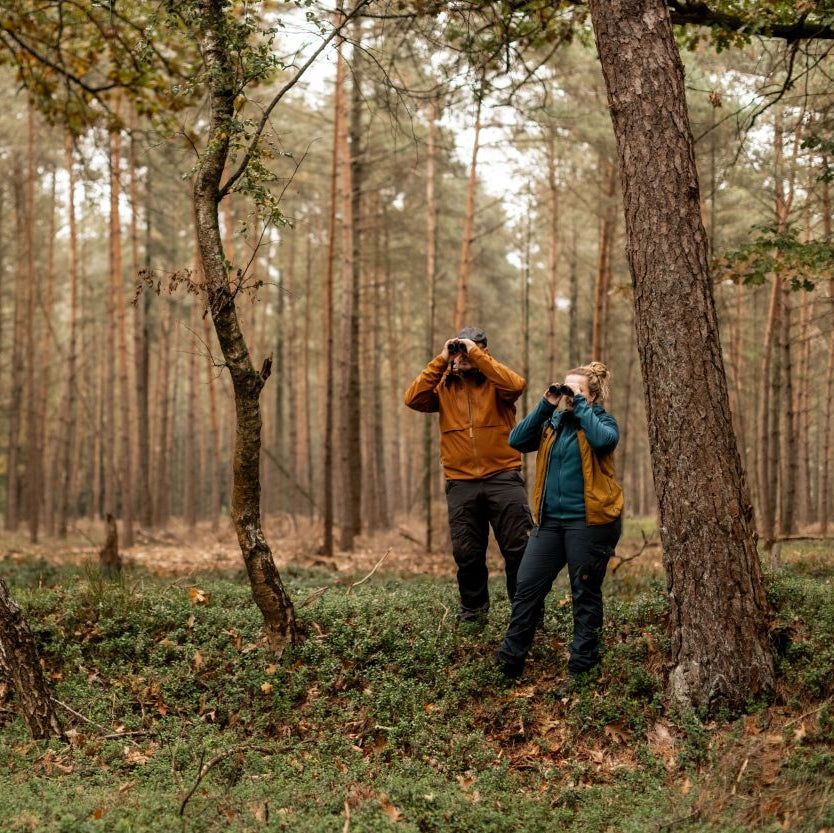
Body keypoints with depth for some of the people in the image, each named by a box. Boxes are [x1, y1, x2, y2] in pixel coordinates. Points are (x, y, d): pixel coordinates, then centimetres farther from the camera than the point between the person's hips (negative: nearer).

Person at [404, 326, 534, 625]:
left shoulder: (495, 381, 2)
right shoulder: (444, 385, 9)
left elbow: (515, 385, -20)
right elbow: (414, 399, -7)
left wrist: (476, 355, -16)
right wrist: (441, 361, -7)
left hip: (503, 478, -2)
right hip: (461, 484, 2)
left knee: (518, 549, -2)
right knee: (467, 554, 10)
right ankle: (473, 612, 28)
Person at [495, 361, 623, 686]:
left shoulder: (600, 420, -1)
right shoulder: (552, 422, 12)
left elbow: (603, 440, -25)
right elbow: (517, 440, -1)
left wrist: (580, 405, -15)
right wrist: (545, 405, -5)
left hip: (589, 521, -5)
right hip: (550, 519, 5)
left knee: (585, 594, 4)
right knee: (527, 586, 3)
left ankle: (580, 667, 12)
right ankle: (508, 661, 10)